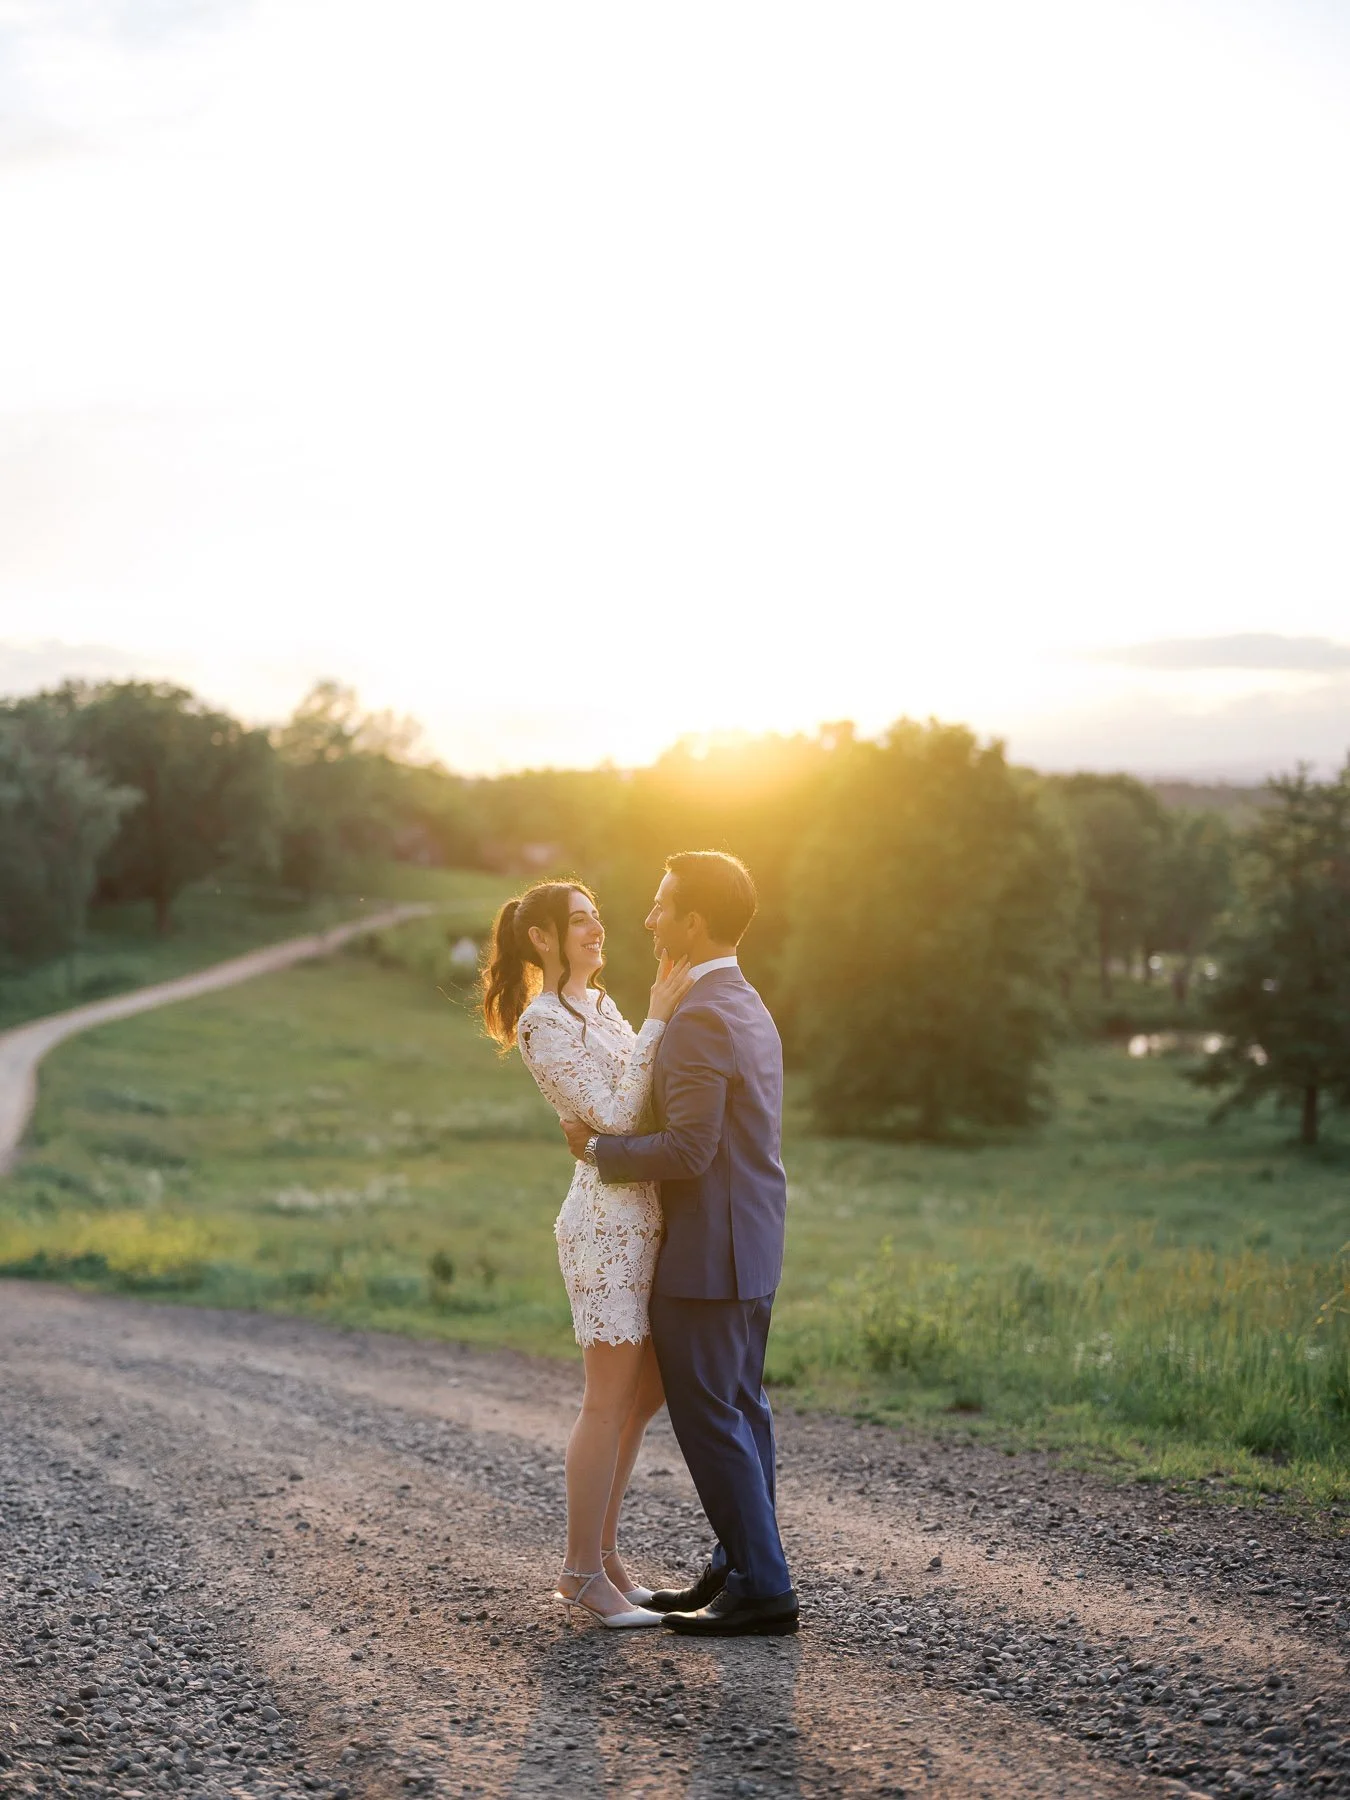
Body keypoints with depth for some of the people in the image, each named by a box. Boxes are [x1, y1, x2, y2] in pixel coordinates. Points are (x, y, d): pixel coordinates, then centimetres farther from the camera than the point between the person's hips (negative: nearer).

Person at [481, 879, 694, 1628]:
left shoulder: (599, 1004, 16)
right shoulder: (541, 1022, -11)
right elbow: (614, 1116, -18)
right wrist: (656, 1020, -17)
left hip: (647, 1218, 9)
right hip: (607, 1219, -9)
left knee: (647, 1393, 13)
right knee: (611, 1400, -4)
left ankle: (599, 1553, 23)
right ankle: (584, 1572, 5)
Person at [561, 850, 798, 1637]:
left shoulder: (700, 1018, -20)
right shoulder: (749, 1007, 13)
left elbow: (688, 1150, -25)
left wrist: (598, 1147, -12)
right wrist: (611, 1135, 14)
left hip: (705, 1254, -10)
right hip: (753, 1249, 10)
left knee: (710, 1417, -4)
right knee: (741, 1409, 14)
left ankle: (763, 1587, 0)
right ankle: (740, 1567, 22)